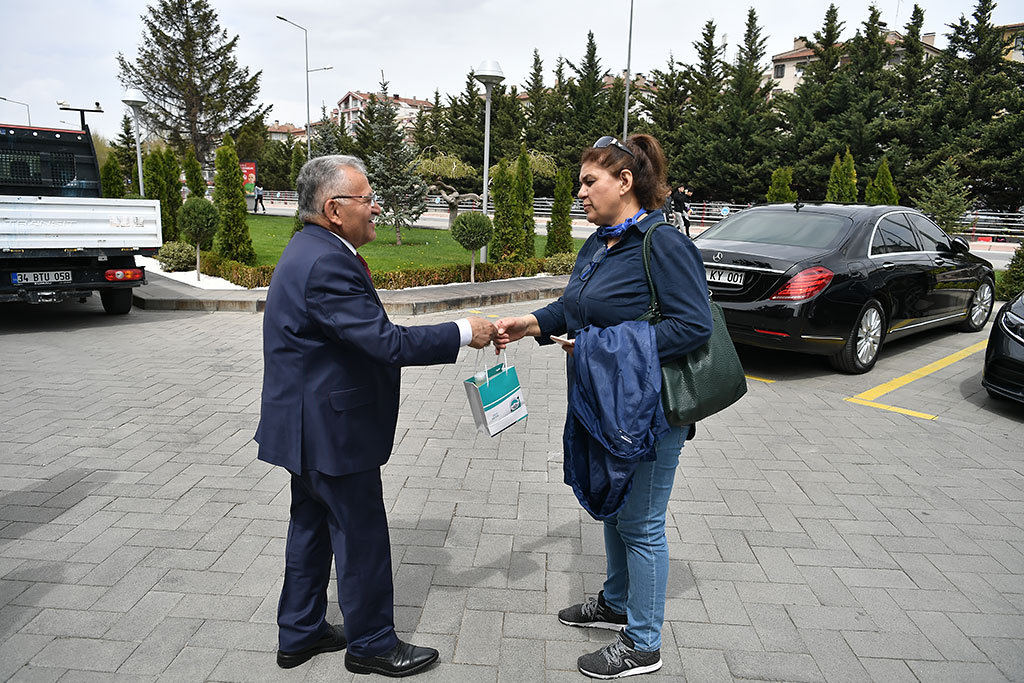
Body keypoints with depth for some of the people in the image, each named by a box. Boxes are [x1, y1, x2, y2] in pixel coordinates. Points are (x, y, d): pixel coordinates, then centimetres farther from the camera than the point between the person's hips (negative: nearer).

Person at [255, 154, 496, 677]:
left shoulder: (310, 248, 9)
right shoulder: (328, 264, -25)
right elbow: (389, 342, -28)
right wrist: (464, 333, -22)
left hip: (309, 425, 11)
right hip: (332, 429, -11)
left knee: (312, 525, 21)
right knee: (361, 537, 5)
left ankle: (300, 633, 37)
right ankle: (372, 644, 24)